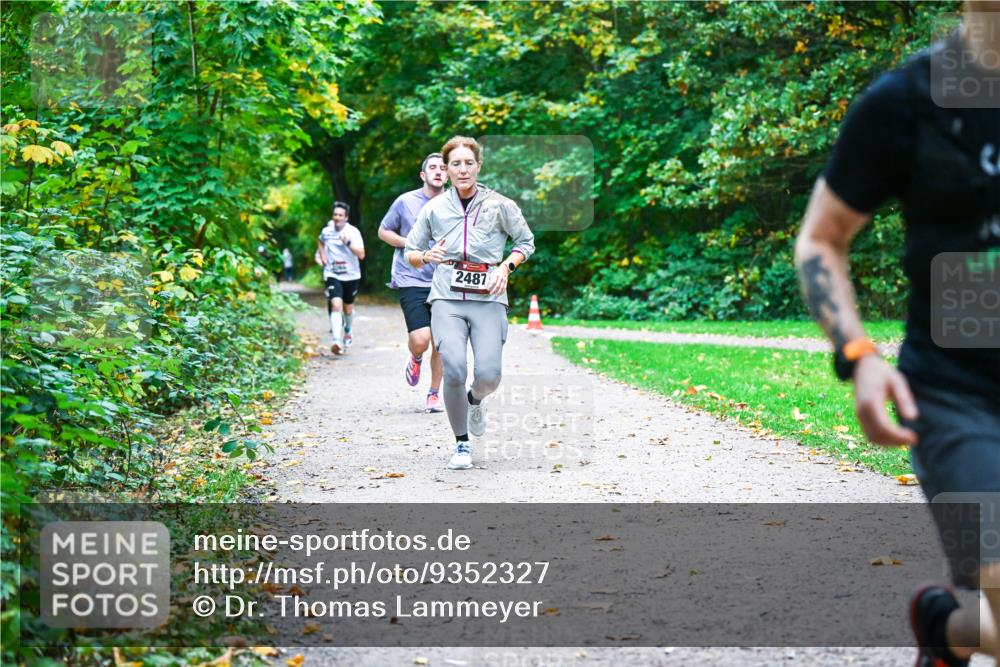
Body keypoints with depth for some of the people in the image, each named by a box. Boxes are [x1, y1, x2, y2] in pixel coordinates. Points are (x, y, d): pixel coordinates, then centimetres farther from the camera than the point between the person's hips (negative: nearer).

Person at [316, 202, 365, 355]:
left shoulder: (353, 232, -9)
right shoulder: (326, 231, -1)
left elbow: (361, 255, -17)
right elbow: (321, 242, 25)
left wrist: (348, 243, -29)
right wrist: (322, 255, 9)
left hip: (351, 275, 0)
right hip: (332, 275, 0)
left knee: (348, 308, 15)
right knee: (336, 304, -20)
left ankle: (348, 332, 47)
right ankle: (337, 341, -30)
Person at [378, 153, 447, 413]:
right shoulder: (406, 201, -1)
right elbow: (383, 231, 9)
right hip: (412, 281, -3)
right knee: (420, 340, -16)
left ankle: (434, 394, 21)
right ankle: (415, 358, 21)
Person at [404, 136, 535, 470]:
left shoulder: (499, 205, 3)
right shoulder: (434, 208, 6)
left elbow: (526, 241, 15)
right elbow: (410, 252, 15)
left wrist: (506, 266, -3)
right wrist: (427, 257, -8)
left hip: (488, 299, 0)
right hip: (447, 298, 0)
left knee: (488, 375, -15)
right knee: (454, 371, -19)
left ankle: (475, 399, 26)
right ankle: (461, 443, 3)